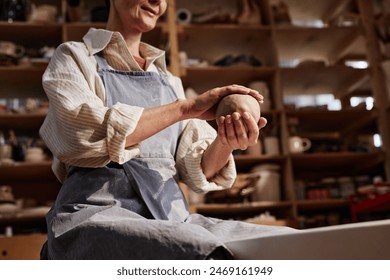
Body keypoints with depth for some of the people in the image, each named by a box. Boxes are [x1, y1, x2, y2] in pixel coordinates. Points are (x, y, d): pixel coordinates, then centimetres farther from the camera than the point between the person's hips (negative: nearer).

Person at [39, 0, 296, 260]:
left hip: (172, 216, 5)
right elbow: (82, 131, -13)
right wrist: (186, 108, -15)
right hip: (97, 215, -4)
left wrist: (226, 143, -14)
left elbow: (199, 168, 8)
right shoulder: (74, 57, 10)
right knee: (206, 251, -35)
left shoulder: (170, 81, 20)